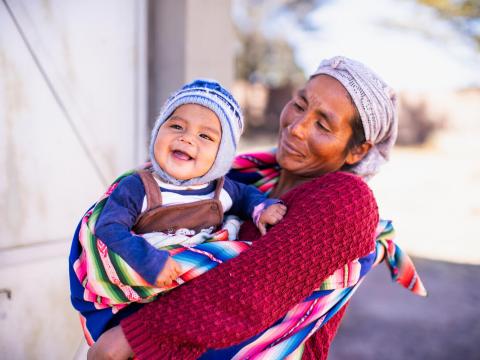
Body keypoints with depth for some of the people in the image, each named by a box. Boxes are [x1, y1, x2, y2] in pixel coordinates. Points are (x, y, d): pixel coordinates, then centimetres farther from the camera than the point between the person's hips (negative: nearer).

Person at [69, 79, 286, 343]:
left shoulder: (221, 190, 2)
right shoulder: (137, 188, -12)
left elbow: (245, 194, 23)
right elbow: (109, 227, -21)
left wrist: (262, 207, 2)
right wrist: (149, 261, -32)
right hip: (141, 298, -4)